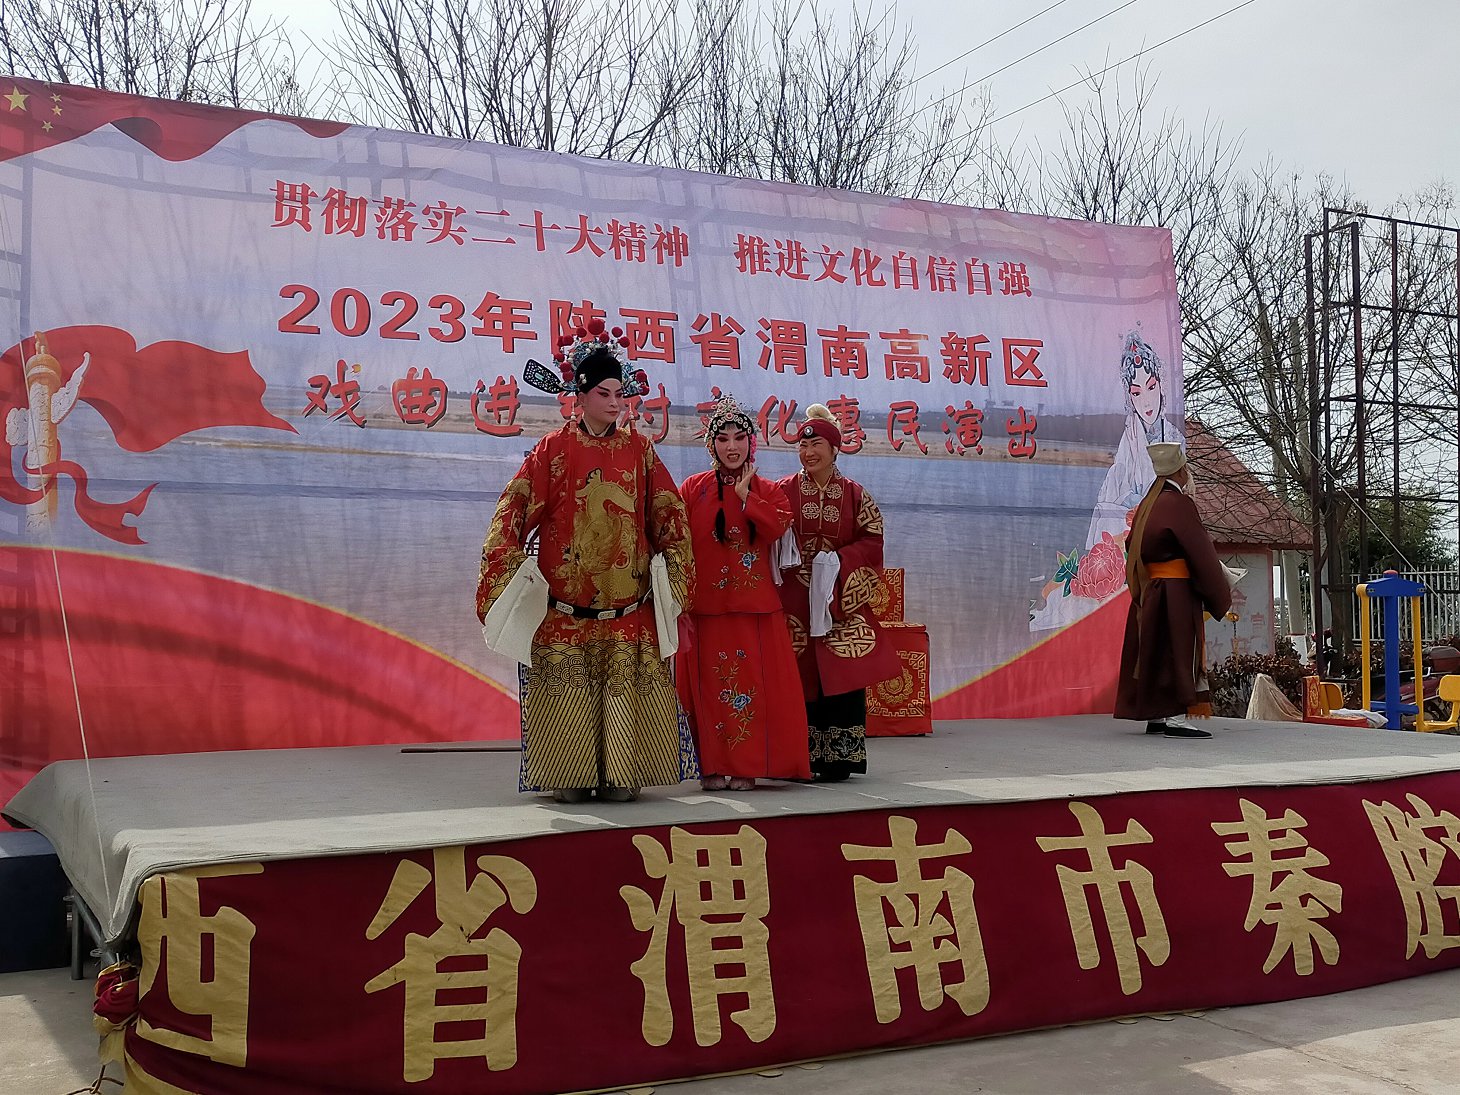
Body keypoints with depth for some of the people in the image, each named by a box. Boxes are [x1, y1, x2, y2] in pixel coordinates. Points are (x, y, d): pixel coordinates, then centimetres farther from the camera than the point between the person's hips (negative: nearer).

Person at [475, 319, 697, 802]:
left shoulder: (639, 449, 7)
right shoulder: (553, 449, 1)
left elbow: (668, 512, 9)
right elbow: (515, 509, -3)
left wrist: (676, 573, 1)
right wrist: (502, 575, -11)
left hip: (628, 606, 2)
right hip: (566, 609, -1)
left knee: (625, 689, 0)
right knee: (569, 691, -1)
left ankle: (619, 774, 8)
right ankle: (571, 775, 8)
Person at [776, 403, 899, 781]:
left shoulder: (855, 495, 8)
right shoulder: (783, 491, 5)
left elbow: (872, 541, 4)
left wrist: (839, 560, -10)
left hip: (841, 599, 1)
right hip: (794, 600, -1)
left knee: (843, 678, -4)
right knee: (801, 679, -2)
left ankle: (838, 758, 4)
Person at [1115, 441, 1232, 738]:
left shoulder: (1148, 504, 13)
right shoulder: (1178, 504, -13)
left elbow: (1135, 550, 18)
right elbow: (1200, 552, -13)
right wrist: (1220, 596, -5)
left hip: (1148, 591, 9)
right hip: (1176, 592, -9)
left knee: (1156, 652, 11)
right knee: (1177, 651, -7)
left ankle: (1155, 716, 15)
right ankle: (1174, 717, -9)